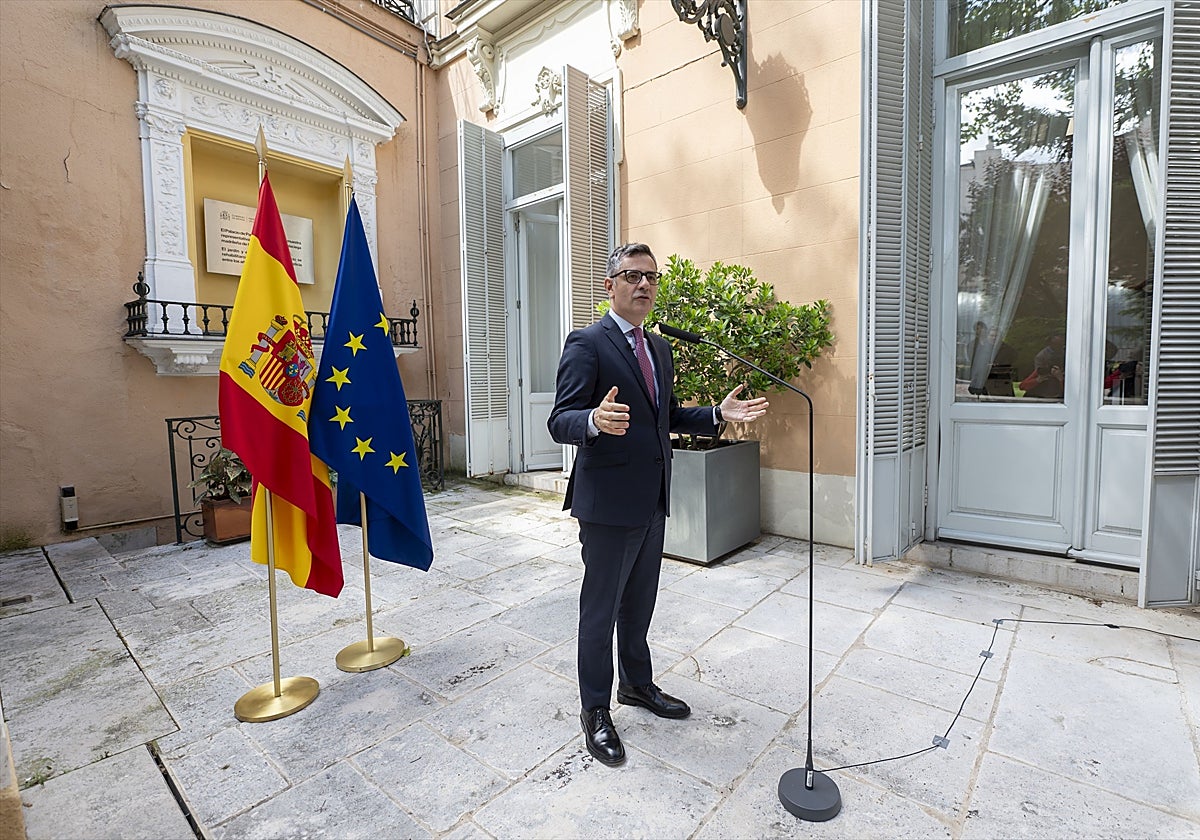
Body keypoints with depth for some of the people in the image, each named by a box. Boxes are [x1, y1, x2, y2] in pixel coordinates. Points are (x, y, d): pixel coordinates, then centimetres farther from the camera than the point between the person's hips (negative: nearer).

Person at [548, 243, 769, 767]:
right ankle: (595, 710, 29)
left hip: (652, 502, 8)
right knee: (601, 609, 8)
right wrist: (594, 420, -41)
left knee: (639, 603, 23)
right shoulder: (587, 344, -12)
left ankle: (637, 684, 44)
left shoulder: (659, 348, 13)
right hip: (608, 504, -7)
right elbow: (559, 422, -19)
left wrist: (719, 414, 5)